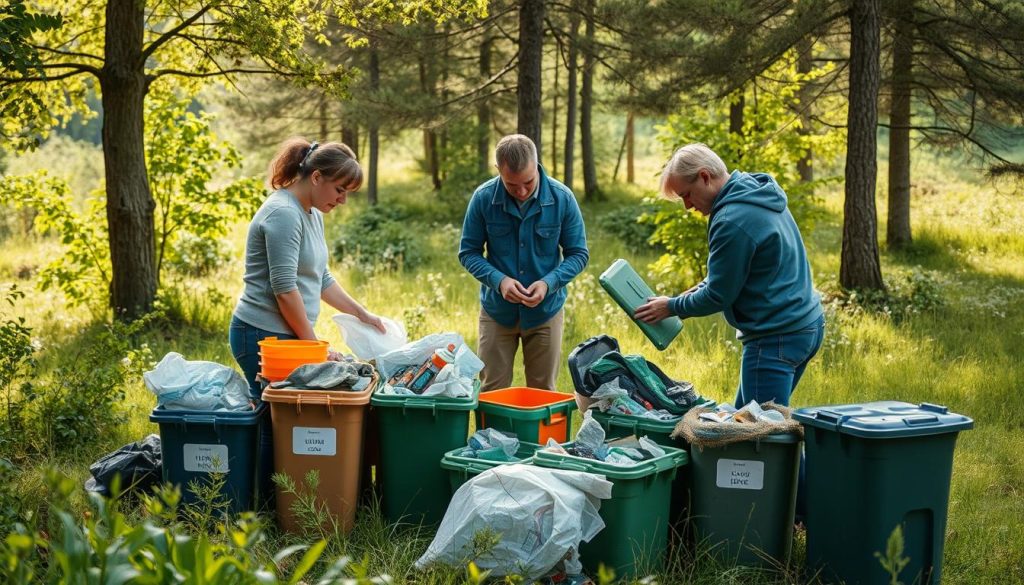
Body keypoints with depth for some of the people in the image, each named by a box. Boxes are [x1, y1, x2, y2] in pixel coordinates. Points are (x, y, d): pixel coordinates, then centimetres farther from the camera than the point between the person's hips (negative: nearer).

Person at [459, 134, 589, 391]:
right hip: (497, 310, 0)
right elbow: (468, 252, -4)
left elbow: (578, 254, -4)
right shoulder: (483, 198, -13)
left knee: (543, 393, 11)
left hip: (545, 311, 0)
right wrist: (499, 280, -21)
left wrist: (549, 283, -22)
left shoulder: (562, 198, -13)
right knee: (491, 392, 7)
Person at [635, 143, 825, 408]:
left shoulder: (732, 221, -22)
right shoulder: (760, 194, 9)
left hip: (775, 338, -10)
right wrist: (698, 289, 11)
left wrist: (672, 307, 1)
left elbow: (718, 296, -15)